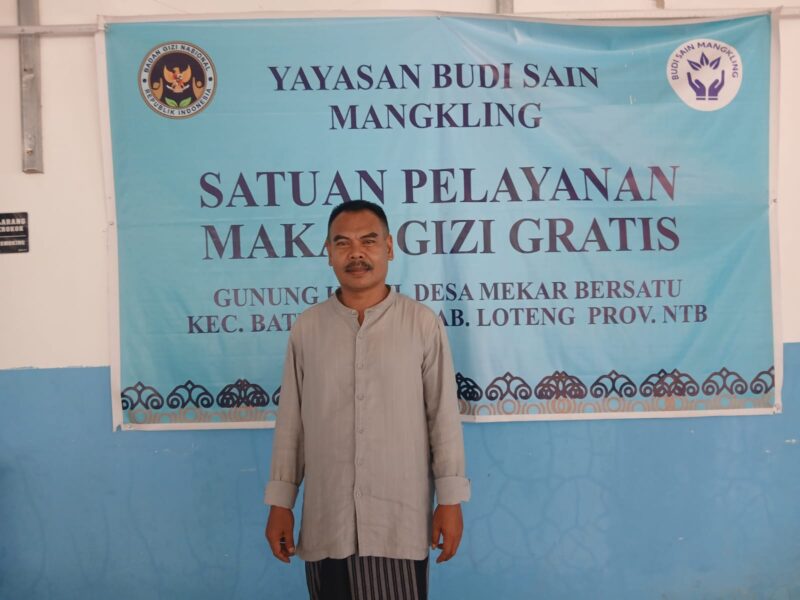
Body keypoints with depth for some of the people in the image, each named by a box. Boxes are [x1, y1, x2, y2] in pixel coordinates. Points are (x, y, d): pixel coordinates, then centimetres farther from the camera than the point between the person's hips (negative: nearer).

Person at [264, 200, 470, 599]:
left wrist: (450, 500, -4)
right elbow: (290, 421, 6)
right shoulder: (306, 328, 3)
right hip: (325, 523, 2)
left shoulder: (423, 324, -4)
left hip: (401, 521, -2)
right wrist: (279, 503, 6)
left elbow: (444, 416, -2)